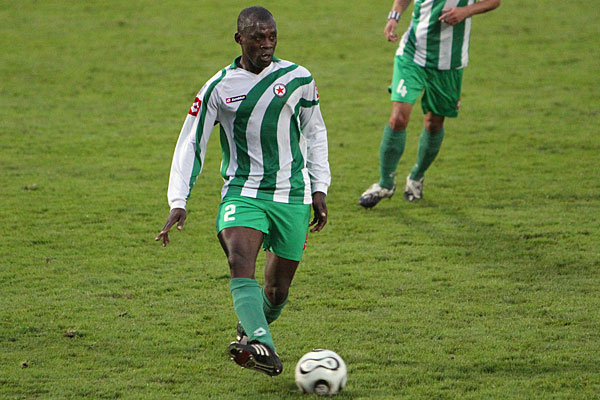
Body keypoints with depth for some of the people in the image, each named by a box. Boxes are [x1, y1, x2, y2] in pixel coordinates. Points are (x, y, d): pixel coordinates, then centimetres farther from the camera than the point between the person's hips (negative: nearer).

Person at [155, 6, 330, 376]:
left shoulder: (299, 79, 3)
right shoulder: (218, 88, -1)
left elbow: (315, 133, 16)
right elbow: (191, 144, 3)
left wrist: (320, 189, 10)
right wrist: (178, 202, -5)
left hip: (293, 196, 2)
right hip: (243, 192, -2)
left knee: (278, 288, 4)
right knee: (240, 259, -29)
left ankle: (250, 328, 38)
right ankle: (262, 347, -45)